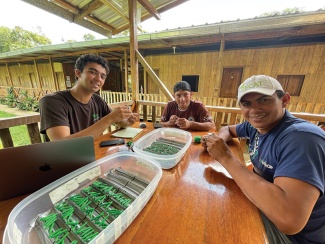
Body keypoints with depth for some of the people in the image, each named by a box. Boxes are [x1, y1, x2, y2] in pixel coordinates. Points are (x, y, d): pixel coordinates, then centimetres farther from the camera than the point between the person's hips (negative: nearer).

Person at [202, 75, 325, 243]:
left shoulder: (302, 138, -33)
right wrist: (218, 141, -12)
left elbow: (289, 220, -43)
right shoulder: (254, 126, -7)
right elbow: (228, 129, 13)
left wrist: (226, 157, -35)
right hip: (263, 207, 6)